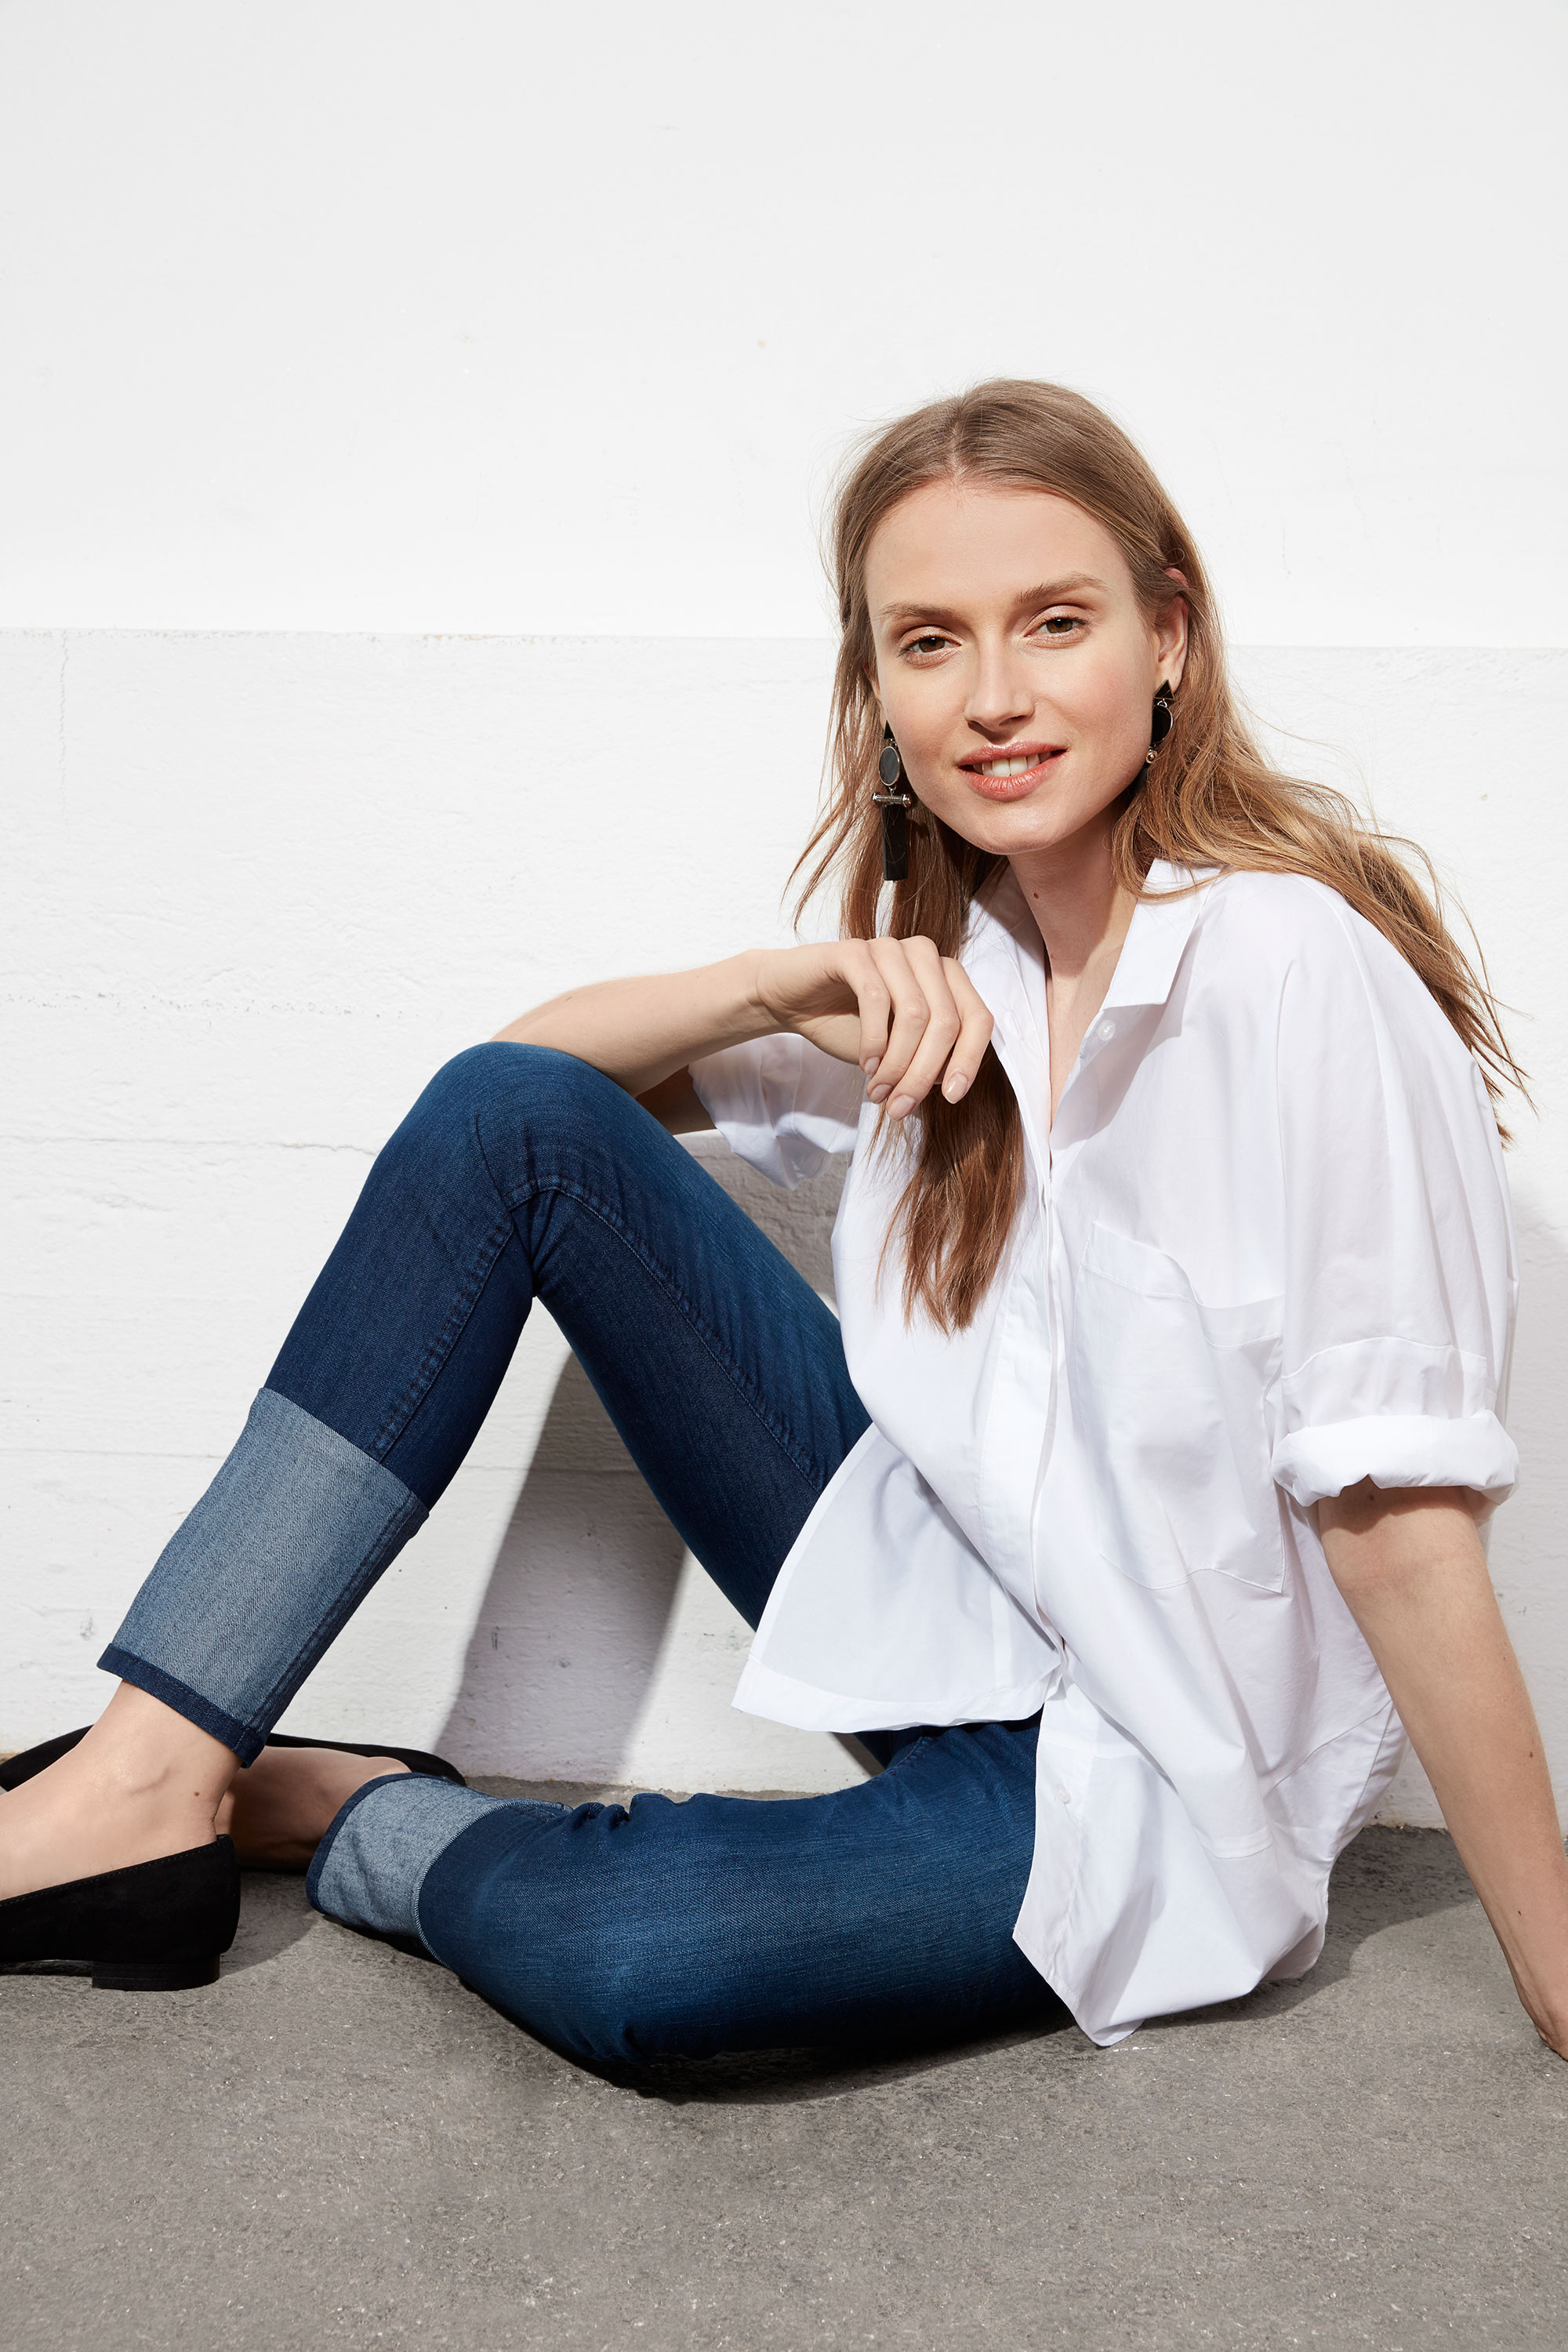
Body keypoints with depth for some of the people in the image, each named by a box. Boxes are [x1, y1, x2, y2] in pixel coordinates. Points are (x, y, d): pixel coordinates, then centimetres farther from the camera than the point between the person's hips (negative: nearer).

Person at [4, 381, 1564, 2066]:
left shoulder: (1293, 966, -24)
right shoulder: (949, 952, -2)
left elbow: (1403, 1519, -23)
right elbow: (535, 1052, 3)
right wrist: (793, 985, -16)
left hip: (1138, 1756, -6)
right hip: (928, 1564, 6)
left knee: (607, 1958, -34)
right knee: (508, 1116, -9)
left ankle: (332, 1817, 1)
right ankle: (148, 1784, -7)